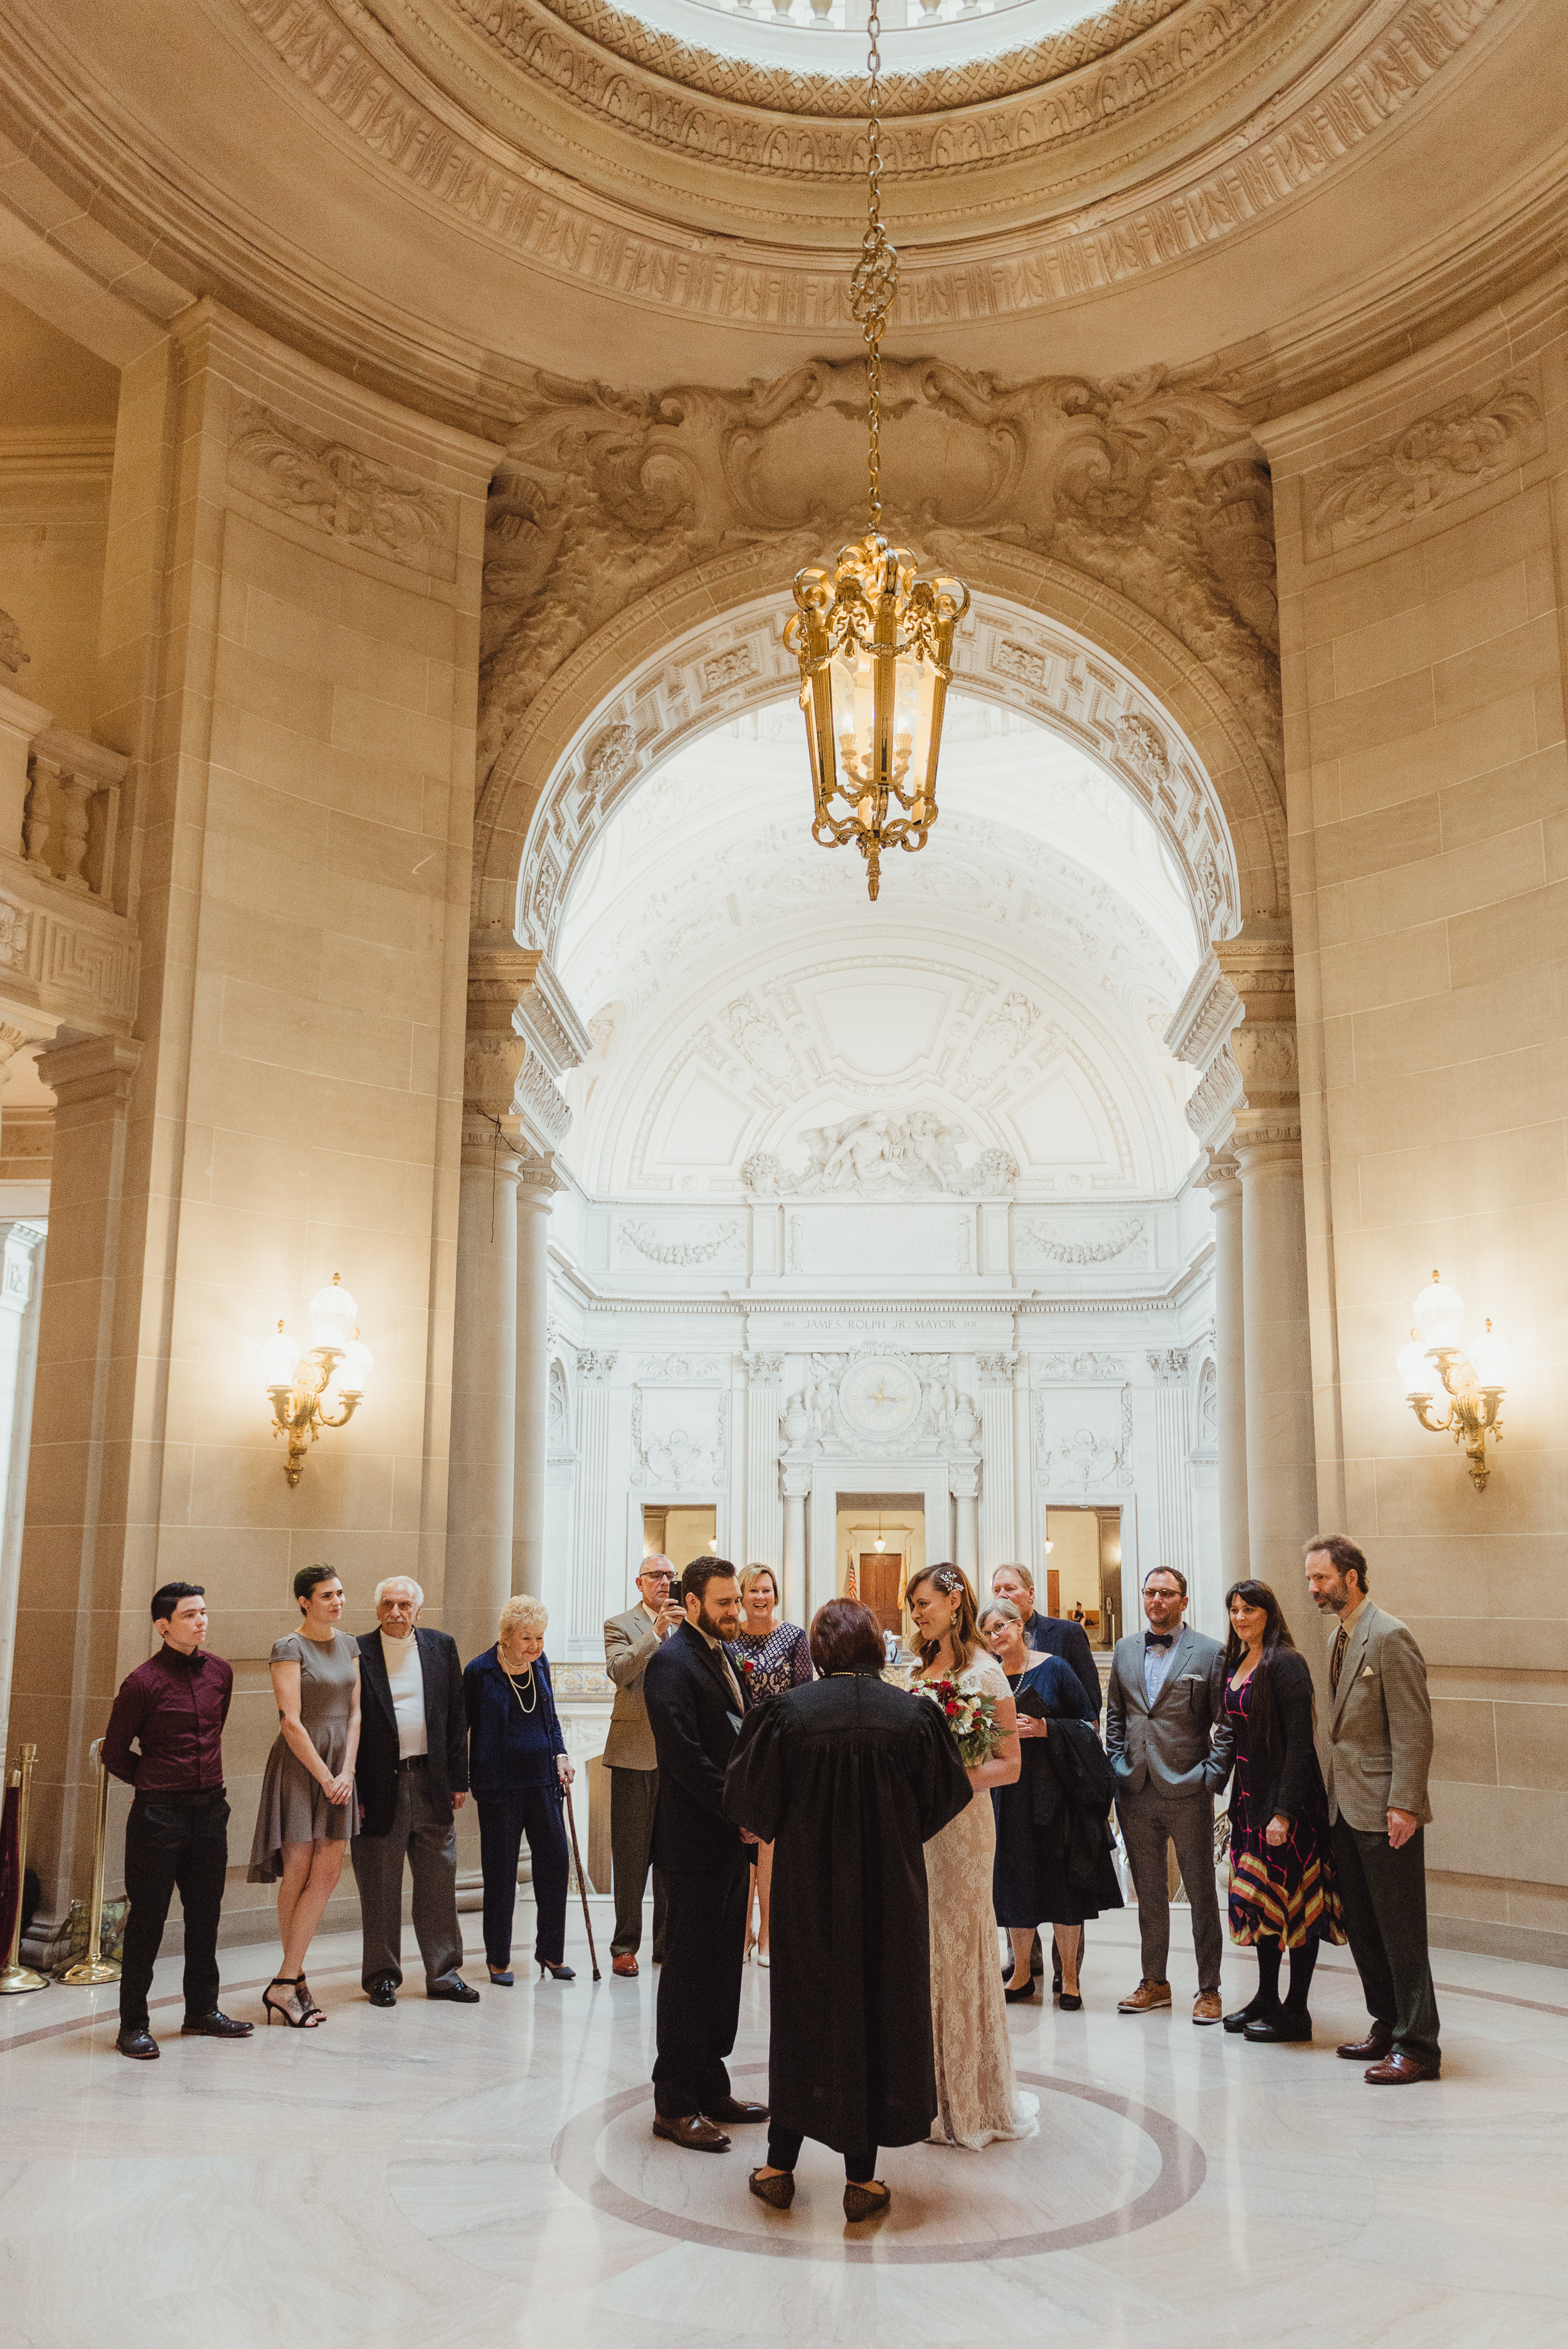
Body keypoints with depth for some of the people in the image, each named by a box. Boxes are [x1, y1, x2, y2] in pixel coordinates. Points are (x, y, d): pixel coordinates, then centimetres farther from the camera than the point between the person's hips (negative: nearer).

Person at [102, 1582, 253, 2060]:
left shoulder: (219, 1672, 6)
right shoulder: (143, 1682, -11)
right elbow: (114, 1755, -2)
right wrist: (158, 1782, 7)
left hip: (210, 1809, 5)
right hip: (158, 1814, -5)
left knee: (205, 1912, 13)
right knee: (147, 1918, 1)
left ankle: (202, 2009, 26)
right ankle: (133, 2024, 11)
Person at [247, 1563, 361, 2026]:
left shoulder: (348, 1645, 11)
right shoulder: (289, 1648, -9)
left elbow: (353, 1713, 10)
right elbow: (291, 1723, -14)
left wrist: (347, 1772, -2)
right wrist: (325, 1777, -12)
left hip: (338, 1766, 6)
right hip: (298, 1765, -6)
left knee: (327, 1874, 0)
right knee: (296, 1873, -2)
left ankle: (285, 1983, 5)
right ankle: (295, 1983, 8)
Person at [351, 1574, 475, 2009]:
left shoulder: (442, 1647, 6)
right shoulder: (358, 1652, -3)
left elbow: (457, 1717, 9)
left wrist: (458, 1779, 5)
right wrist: (351, 1789, -7)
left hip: (432, 1782, 3)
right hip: (380, 1784, -3)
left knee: (439, 1883, 7)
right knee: (379, 1888, 5)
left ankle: (444, 1972, 17)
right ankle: (382, 1975, 18)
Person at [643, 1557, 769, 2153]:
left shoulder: (725, 1658, 14)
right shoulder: (672, 1662, -15)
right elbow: (686, 1756, -21)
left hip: (731, 1840, 9)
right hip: (694, 1842, -9)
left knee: (721, 1968, 15)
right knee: (689, 1970, 0)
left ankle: (710, 2088, 26)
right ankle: (674, 2105, 10)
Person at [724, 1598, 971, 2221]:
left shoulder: (786, 1711, -12)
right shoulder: (914, 1716, -9)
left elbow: (749, 1801, -6)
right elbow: (944, 1800, 1)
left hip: (807, 1886, 0)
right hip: (890, 1894, 0)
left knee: (802, 2018, 14)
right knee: (879, 2015, 12)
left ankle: (779, 2168, 22)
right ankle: (862, 2179, 18)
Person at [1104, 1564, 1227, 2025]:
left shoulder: (1208, 1653, -5)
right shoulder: (1125, 1650, 10)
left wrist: (1212, 1775, -10)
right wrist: (1116, 1765, 7)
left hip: (1187, 1792, -4)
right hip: (1135, 1793, 4)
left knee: (1202, 1892, 4)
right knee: (1149, 1893, 14)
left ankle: (1208, 1989, 15)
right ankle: (1154, 1983, 25)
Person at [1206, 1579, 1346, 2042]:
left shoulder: (1285, 1664, -15)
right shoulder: (1235, 1664, 10)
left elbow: (1300, 1743, -18)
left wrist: (1284, 1812, -21)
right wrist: (1212, 1779, 9)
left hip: (1288, 1797, -8)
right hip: (1250, 1795, 8)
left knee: (1295, 1900, 0)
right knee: (1259, 1899, 14)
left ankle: (1296, 2012, 9)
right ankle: (1267, 1999, 25)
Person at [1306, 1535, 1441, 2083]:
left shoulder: (1388, 1637, -15)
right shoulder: (1340, 1639, 14)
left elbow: (1414, 1729, -18)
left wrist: (1403, 1805, -21)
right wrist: (1334, 1794, 16)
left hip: (1385, 1812, -9)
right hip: (1346, 1809, 9)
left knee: (1400, 1931, -2)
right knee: (1362, 1928, 15)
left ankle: (1417, 2047, 7)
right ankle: (1387, 2026, 27)